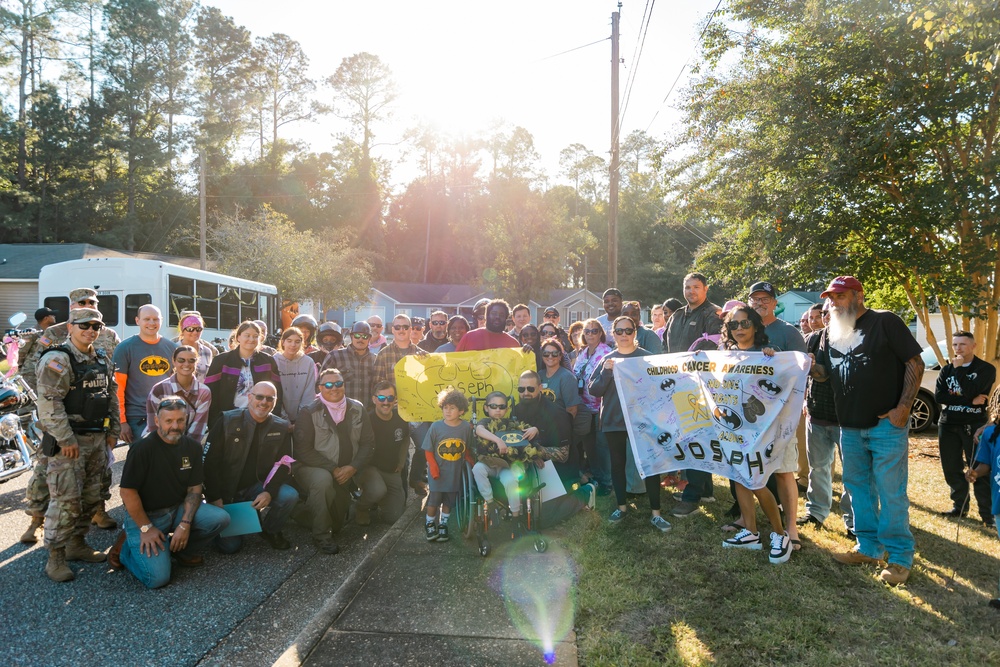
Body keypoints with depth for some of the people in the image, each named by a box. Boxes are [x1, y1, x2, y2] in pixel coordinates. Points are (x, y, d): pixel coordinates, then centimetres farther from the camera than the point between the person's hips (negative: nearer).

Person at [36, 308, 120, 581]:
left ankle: (76, 543, 28)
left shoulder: (102, 360, 13)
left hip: (97, 438, 8)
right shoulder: (57, 359, -12)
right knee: (66, 499, -7)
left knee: (91, 497, 14)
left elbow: (112, 396, 20)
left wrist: (113, 431, 14)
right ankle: (55, 558, 3)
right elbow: (49, 402, -19)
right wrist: (66, 439, -21)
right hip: (69, 441, -8)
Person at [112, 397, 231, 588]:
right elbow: (128, 492, -16)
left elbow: (194, 489, 1)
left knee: (221, 518, -19)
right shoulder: (143, 448, -18)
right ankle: (125, 548, 11)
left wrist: (185, 524, -12)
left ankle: (180, 549, 7)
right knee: (158, 578, -19)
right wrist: (146, 528, -15)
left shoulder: (192, 447, -2)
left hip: (178, 508, 5)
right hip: (145, 515, -5)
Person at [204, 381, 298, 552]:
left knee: (289, 496, -26)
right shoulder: (227, 421, -9)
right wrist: (215, 498, -14)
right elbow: (210, 461, -9)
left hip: (256, 487, 2)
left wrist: (269, 492, -21)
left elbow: (283, 465, -4)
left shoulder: (281, 428, -1)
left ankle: (270, 530, 4)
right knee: (230, 545, -11)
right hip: (225, 491, -2)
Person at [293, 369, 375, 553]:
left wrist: (352, 467, -14)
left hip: (347, 470, 4)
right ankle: (321, 536, -21)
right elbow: (304, 450, -13)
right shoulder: (309, 413, -9)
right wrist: (333, 469, -20)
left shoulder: (357, 409, 2)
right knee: (323, 480, -38)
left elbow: (368, 443, 2)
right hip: (313, 467, -4)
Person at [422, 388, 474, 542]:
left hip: (455, 472, 2)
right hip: (437, 472, -2)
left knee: (449, 500, 13)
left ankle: (443, 524, 32)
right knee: (434, 499, 5)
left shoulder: (466, 427, -8)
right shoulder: (436, 427, -12)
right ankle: (430, 523, 27)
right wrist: (433, 466, -13)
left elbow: (468, 448, 7)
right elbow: (428, 450, -6)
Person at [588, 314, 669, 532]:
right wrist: (606, 372, -14)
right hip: (613, 419, 2)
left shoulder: (646, 357, 2)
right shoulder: (607, 359, 6)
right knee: (617, 463, 11)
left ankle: (655, 512, 3)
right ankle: (621, 506, 25)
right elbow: (593, 390, 1)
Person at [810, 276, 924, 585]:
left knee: (891, 491, -1)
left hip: (886, 423, -6)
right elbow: (823, 372, 11)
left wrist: (903, 407, -14)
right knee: (858, 487, 13)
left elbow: (915, 363, -8)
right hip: (850, 426, 6)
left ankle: (900, 556, 12)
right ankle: (869, 548, 26)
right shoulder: (830, 333, 11)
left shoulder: (885, 322, -7)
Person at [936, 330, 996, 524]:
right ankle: (960, 506, 21)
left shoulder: (986, 369, -4)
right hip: (948, 425, 4)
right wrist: (970, 401, -15)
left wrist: (959, 369, -14)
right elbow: (938, 396, -6)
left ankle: (988, 513, 0)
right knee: (951, 469, 8)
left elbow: (970, 391, -19)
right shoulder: (947, 369, 8)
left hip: (974, 425, -4)